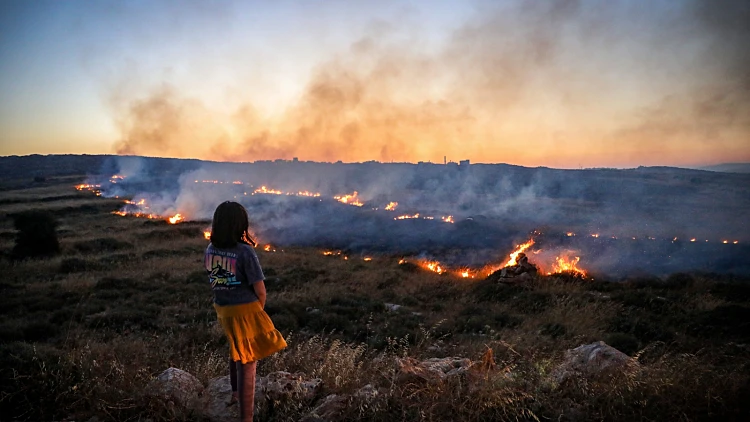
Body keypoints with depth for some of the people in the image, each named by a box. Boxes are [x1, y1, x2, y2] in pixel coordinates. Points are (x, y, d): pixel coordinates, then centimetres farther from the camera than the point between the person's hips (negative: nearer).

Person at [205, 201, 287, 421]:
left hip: (222, 310, 7)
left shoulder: (210, 250, -4)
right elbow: (260, 291, -16)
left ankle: (235, 393, 51)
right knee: (247, 362, 3)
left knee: (237, 351, 30)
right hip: (245, 310, -7)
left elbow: (214, 281, 5)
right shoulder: (245, 252, -21)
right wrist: (258, 311, 3)